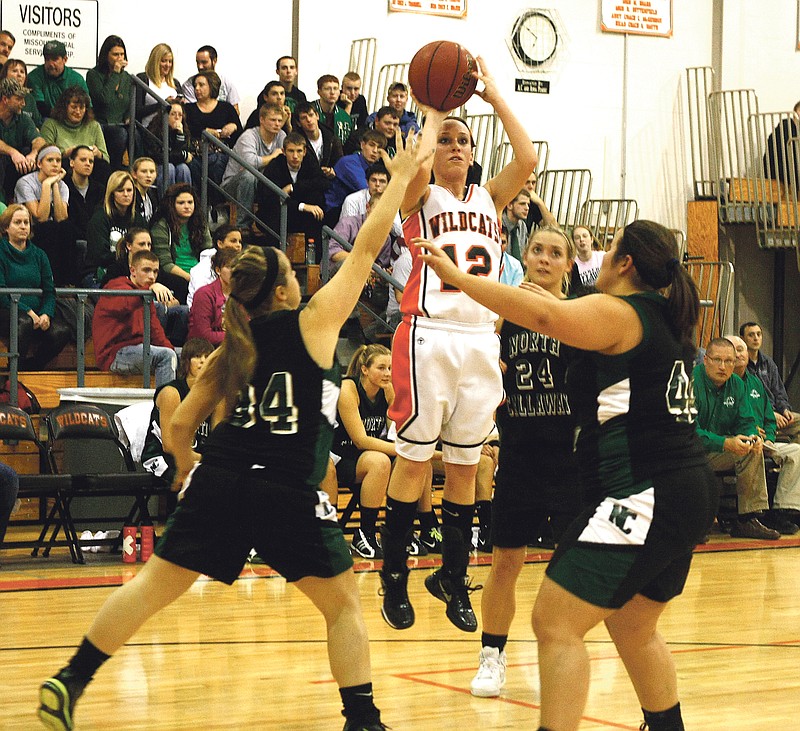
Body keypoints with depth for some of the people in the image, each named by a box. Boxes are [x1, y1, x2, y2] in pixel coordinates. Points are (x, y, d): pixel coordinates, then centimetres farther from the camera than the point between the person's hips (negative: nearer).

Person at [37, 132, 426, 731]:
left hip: (220, 480, 5)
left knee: (154, 586, 11)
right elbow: (367, 248, 3)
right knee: (344, 604, 10)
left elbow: (182, 424, 14)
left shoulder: (231, 349, 13)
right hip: (290, 492, -5)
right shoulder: (313, 321, -1)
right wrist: (400, 179, 12)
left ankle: (71, 682, 11)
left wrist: (186, 467, 34)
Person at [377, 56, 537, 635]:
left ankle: (453, 577, 17)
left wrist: (494, 96, -1)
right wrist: (433, 112, -7)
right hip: (430, 334, -4)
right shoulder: (420, 197, 3)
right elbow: (416, 168, -21)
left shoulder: (489, 198, 14)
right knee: (414, 458, -2)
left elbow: (528, 159, -3)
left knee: (465, 464, 8)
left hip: (481, 339, 4)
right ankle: (394, 577, 6)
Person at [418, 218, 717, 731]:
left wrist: (459, 277, -20)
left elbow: (543, 316, -26)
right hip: (689, 495, 10)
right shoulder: (666, 319, 16)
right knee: (634, 628, 25)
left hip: (643, 494, -10)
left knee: (555, 622, -11)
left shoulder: (618, 312, -9)